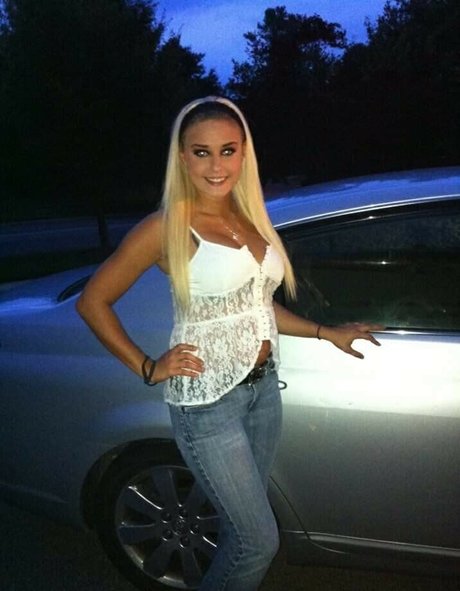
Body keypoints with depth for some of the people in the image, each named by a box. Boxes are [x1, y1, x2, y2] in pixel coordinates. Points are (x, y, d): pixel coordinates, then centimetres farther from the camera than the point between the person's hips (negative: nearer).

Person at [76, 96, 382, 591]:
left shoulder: (249, 218, 7)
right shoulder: (167, 228, -12)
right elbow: (93, 301, -6)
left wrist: (326, 333, 15)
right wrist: (147, 368, -10)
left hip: (263, 386, 6)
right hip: (207, 400, -6)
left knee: (239, 526, 20)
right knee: (260, 541, 2)